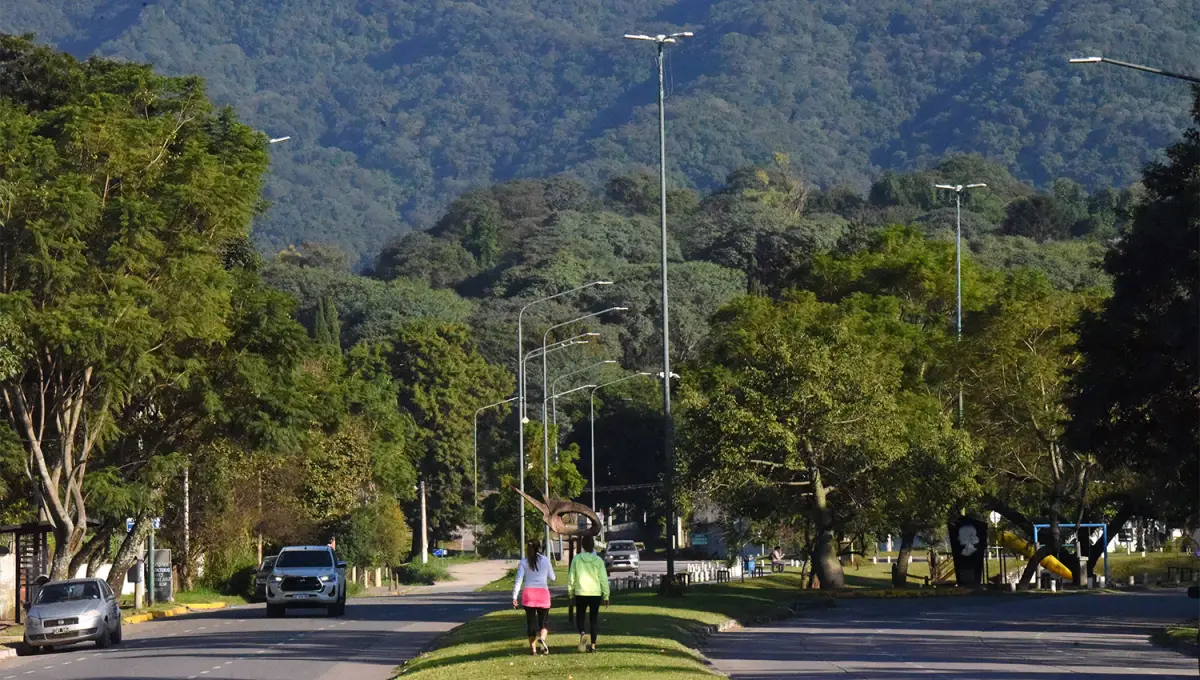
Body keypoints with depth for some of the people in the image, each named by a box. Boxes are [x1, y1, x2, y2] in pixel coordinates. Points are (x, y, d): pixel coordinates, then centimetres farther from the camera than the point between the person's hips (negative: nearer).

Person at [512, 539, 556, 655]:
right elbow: (552, 577, 12)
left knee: (531, 622, 6)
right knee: (543, 621, 8)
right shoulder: (545, 560, 4)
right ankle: (542, 638, -22)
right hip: (543, 593, 0)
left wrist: (514, 597, -4)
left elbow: (518, 580, -4)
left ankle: (533, 648, 3)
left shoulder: (524, 562, 2)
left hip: (528, 593, 0)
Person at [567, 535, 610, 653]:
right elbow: (603, 579, -2)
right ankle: (593, 645, 8)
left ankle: (582, 633, -21)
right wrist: (606, 595, 5)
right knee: (594, 619, 10)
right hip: (595, 593, 1)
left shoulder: (577, 559, -3)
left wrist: (570, 592, 12)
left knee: (580, 616, 11)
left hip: (580, 594, -1)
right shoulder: (598, 560, -3)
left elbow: (571, 577, 0)